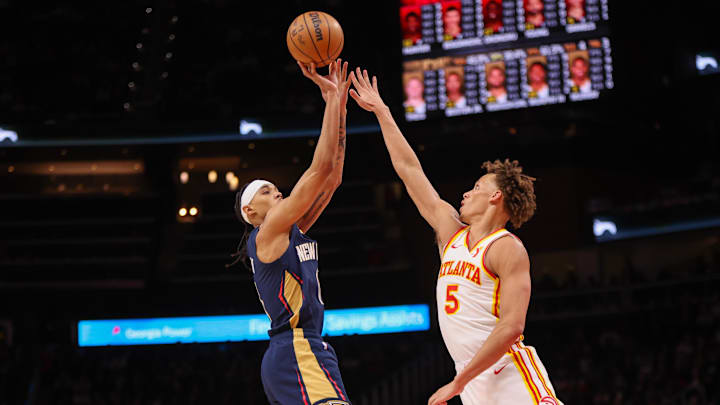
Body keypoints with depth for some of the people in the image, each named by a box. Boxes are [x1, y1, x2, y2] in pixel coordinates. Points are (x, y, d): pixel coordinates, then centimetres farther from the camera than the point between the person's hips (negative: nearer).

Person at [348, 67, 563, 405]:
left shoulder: (507, 249, -6)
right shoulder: (451, 232, 17)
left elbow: (512, 326, -16)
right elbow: (409, 170, 24)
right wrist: (381, 112, 28)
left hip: (511, 374, -7)